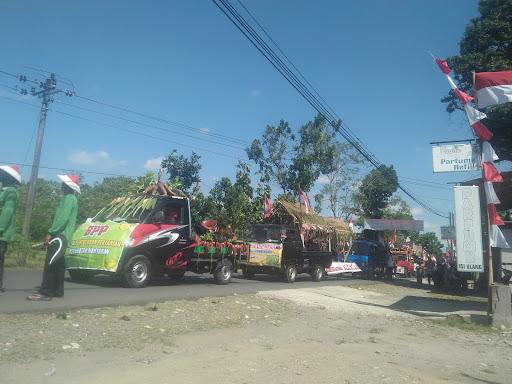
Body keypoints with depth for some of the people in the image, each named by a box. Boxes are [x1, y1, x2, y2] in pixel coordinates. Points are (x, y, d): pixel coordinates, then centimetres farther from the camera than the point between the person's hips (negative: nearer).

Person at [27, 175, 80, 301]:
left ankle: (45, 292, -12)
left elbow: (63, 218, -21)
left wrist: (50, 233, -20)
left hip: (61, 236, -11)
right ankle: (57, 291, 17)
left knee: (50, 264, -12)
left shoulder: (69, 198, -11)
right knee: (58, 265, 12)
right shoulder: (70, 198, 21)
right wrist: (53, 233, 24)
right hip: (62, 236, 11)